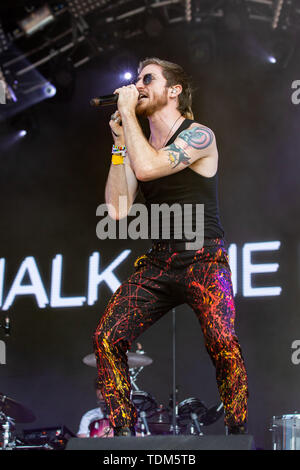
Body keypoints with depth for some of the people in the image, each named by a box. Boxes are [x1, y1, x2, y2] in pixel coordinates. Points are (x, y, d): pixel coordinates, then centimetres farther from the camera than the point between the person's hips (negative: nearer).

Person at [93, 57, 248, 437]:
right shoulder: (141, 146, 15)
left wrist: (127, 112, -11)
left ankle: (238, 434, -11)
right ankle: (124, 432, -1)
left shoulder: (199, 135, -4)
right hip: (158, 262, 6)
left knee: (223, 344, -27)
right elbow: (118, 209, 4)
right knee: (107, 339, -10)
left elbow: (148, 168, -23)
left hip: (203, 259, -6)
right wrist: (119, 142, 4)